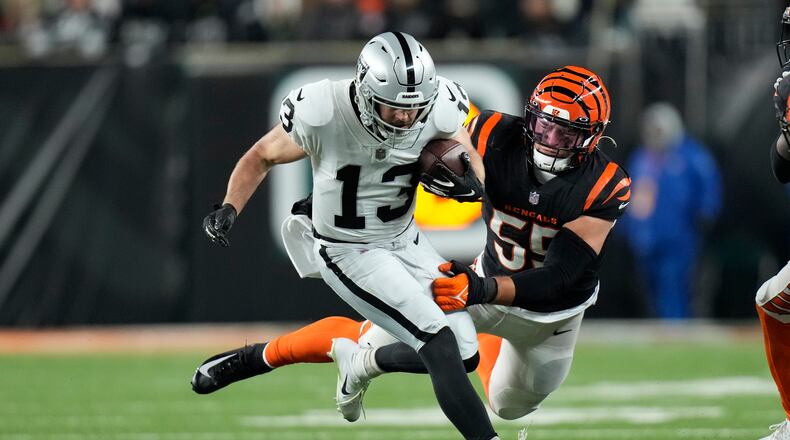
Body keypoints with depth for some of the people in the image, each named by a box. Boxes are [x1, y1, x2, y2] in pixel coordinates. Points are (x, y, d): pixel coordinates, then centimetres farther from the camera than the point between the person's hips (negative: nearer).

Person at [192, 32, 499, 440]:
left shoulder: (438, 107, -18)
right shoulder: (322, 114, -27)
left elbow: (471, 165, 0)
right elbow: (262, 157, -8)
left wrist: (465, 181, -23)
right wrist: (229, 208, -22)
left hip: (405, 240, 6)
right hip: (348, 251, -6)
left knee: (465, 353, 8)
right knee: (441, 346, -19)